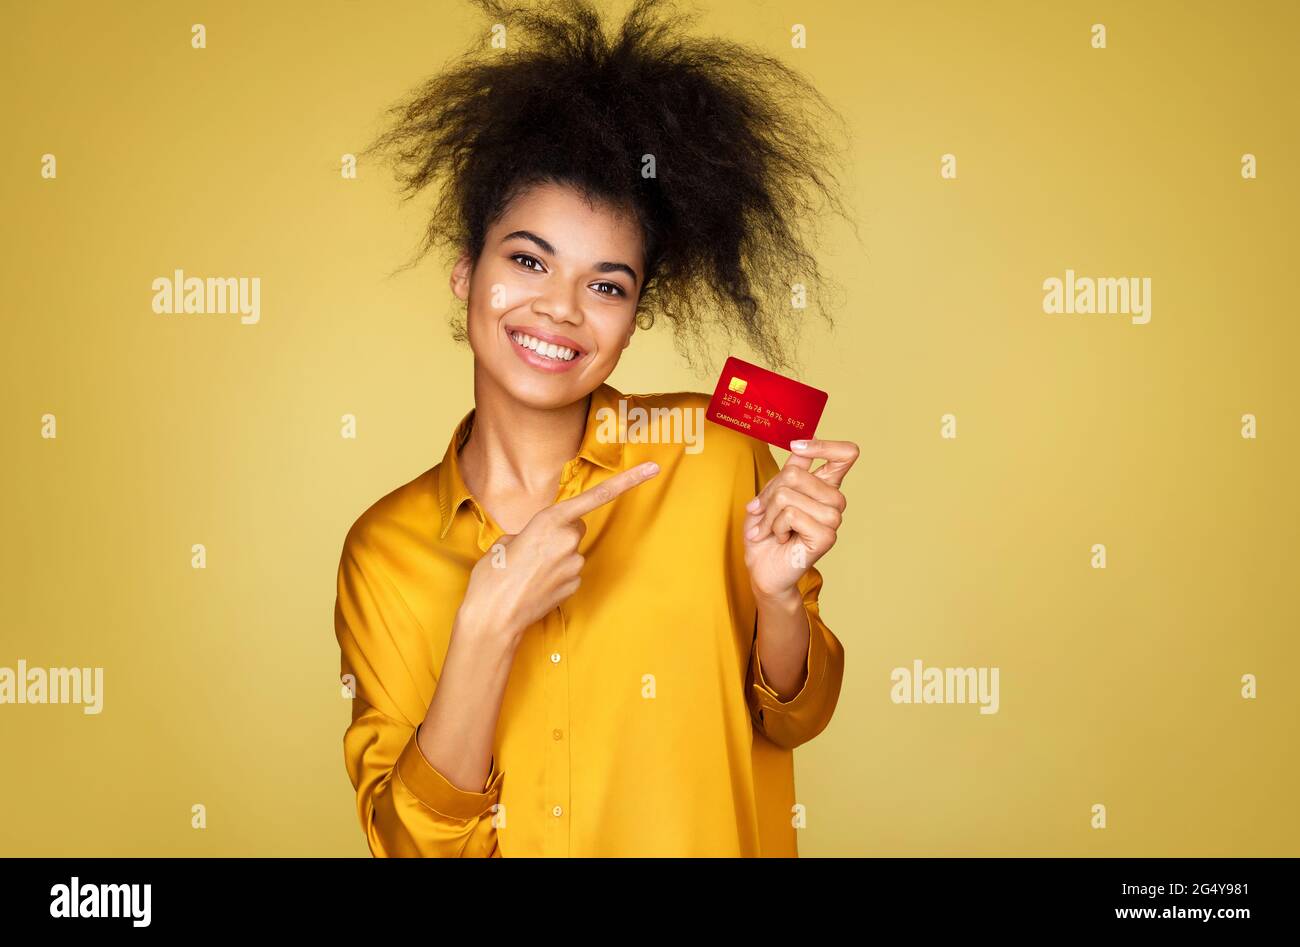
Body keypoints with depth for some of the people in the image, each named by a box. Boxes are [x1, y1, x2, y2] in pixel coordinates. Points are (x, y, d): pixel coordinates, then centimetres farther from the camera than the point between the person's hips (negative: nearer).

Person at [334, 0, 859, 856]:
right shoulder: (383, 548, -8)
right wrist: (487, 629, -23)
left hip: (714, 835, 0)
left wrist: (778, 595, -19)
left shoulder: (714, 459, -10)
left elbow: (791, 718, -1)